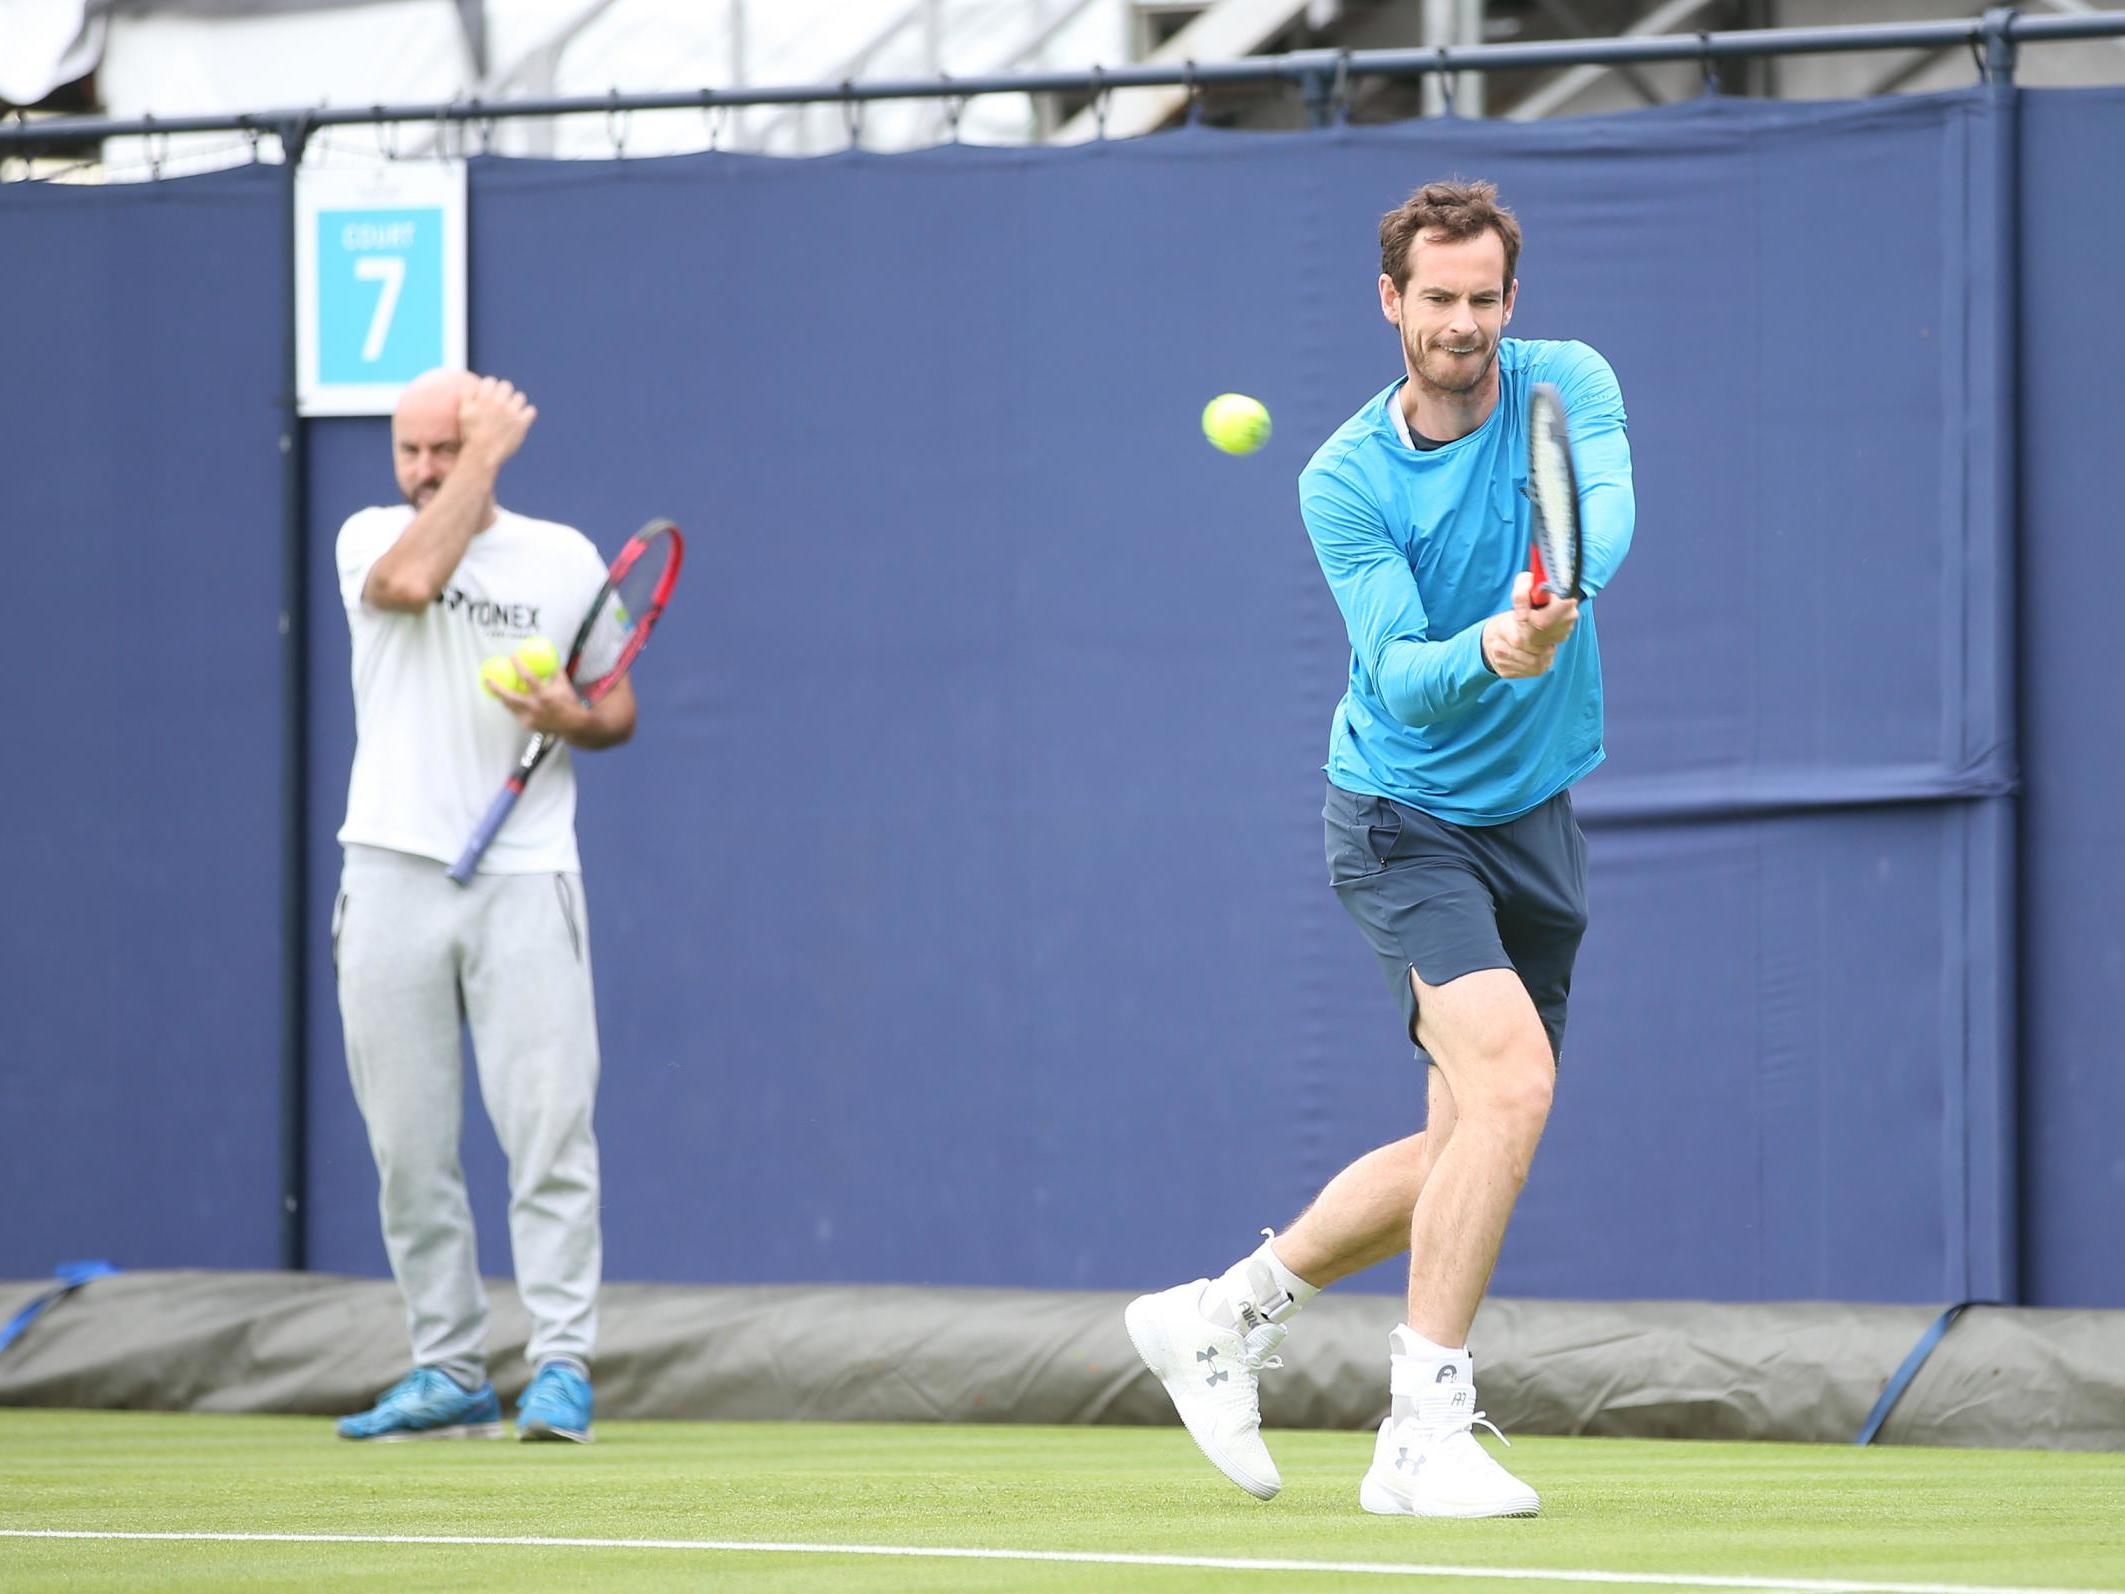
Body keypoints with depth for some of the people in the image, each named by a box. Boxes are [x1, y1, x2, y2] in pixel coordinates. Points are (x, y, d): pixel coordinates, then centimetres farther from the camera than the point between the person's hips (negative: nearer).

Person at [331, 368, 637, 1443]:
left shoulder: (565, 558, 8)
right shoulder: (371, 538, 6)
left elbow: (618, 709, 13)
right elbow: (411, 579, -19)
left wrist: (572, 717, -9)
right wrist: (484, 456, -10)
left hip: (524, 880, -1)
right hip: (393, 874, 1)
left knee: (549, 1131, -9)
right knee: (408, 1147, 3)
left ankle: (561, 1365, -7)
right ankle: (449, 1374, 10)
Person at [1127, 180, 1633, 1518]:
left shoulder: (1569, 388, -4)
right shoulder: (1347, 482, -12)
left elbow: (1608, 507, -26)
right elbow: (1397, 677, -21)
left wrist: (1562, 594, -48)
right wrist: (1488, 655, -43)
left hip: (1537, 824, 5)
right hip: (1407, 816, -5)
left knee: (1464, 1151, 9)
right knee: (1513, 1082, -24)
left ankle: (1223, 1317, 29)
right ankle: (1423, 1434, -18)